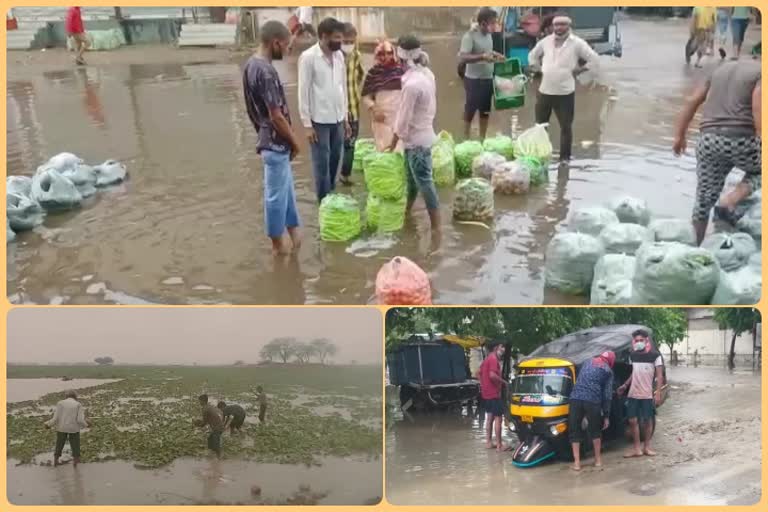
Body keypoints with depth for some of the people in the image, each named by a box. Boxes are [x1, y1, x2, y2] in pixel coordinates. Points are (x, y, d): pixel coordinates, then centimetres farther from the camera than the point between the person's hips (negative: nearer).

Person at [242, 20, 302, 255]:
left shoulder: (251, 64, 7)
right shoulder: (266, 71, -24)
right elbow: (276, 116, -24)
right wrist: (294, 141, -10)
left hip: (270, 139, 10)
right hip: (275, 143, -10)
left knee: (286, 189, 20)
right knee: (276, 194, 3)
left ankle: (293, 233, 31)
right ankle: (279, 245, 16)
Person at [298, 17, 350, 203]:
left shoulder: (339, 55, 5)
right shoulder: (308, 57, -13)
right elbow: (303, 92, -12)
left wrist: (345, 117, 13)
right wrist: (307, 124, -13)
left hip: (337, 119, 6)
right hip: (319, 120, -6)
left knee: (335, 160, 13)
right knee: (322, 164, 1)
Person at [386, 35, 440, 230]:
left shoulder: (412, 84, -26)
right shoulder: (426, 73, 2)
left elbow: (405, 115, -19)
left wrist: (394, 139, -4)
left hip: (416, 139, -9)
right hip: (423, 133, 9)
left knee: (424, 181, -1)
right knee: (412, 177, 22)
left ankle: (436, 226, 6)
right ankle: (406, 212, 38)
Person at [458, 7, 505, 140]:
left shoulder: (488, 35, 7)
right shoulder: (470, 36, -18)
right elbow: (462, 58, -27)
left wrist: (495, 55, 7)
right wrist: (482, 57, -33)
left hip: (488, 79, 8)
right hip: (474, 80, -8)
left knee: (485, 111, 16)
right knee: (470, 111, 3)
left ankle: (482, 139, 28)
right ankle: (466, 139, 14)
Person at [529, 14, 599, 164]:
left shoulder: (577, 43, -7)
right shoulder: (546, 41, 7)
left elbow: (594, 59, -8)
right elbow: (532, 56, 22)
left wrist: (577, 71, -8)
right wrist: (541, 70, 10)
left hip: (565, 93, -4)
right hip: (544, 91, 4)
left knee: (566, 126, 4)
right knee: (540, 125, 11)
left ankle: (565, 156, 12)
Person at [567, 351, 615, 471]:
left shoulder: (588, 362, 25)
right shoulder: (608, 371, 14)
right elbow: (607, 395, 9)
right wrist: (606, 416, 12)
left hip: (575, 398, 2)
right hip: (593, 400, -2)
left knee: (574, 431, 8)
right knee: (595, 430, 18)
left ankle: (577, 463, 5)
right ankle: (598, 460, 26)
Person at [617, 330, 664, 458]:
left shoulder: (655, 355, -5)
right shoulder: (632, 355, 9)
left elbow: (659, 376, -6)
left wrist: (658, 393, -14)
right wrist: (625, 385, 11)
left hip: (648, 395, -4)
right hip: (633, 394, 4)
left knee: (647, 421, 5)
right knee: (633, 420, 1)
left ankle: (646, 447, 18)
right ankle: (636, 448, 9)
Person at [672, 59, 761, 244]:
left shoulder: (721, 69, 21)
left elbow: (692, 101, 15)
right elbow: (758, 106, -14)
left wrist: (679, 136, 18)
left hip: (709, 141, 5)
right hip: (741, 141, -5)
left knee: (704, 201, 14)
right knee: (761, 168, 27)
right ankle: (729, 202, 7)